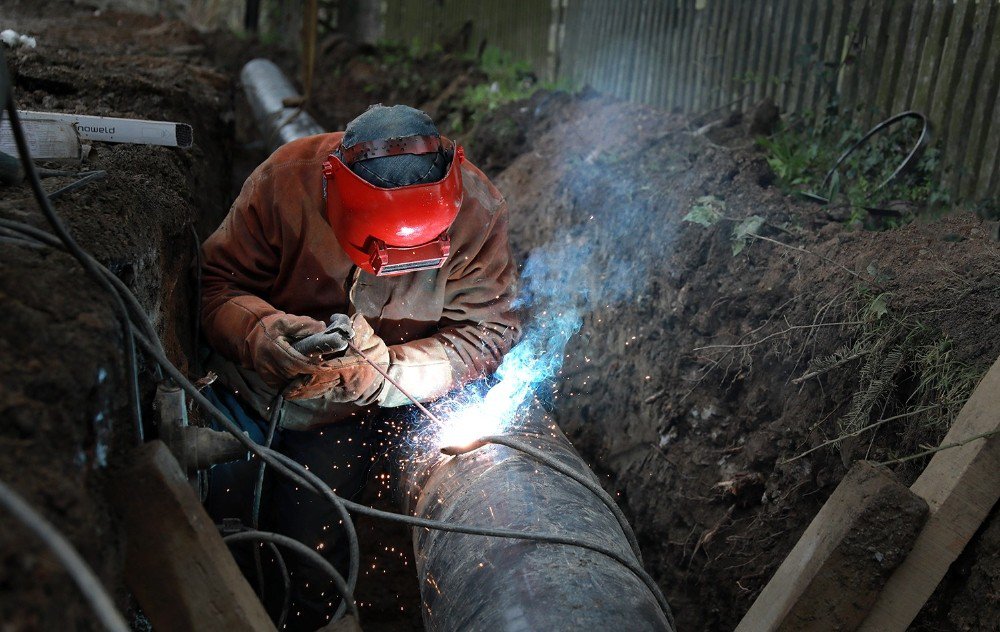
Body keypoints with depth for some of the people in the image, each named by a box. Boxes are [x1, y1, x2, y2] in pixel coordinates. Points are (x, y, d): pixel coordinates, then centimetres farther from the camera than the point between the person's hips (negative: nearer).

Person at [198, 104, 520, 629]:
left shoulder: (475, 211, -25)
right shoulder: (286, 181, -25)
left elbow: (485, 333, -21)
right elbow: (215, 285, -16)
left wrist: (383, 373, -35)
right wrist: (263, 330, -39)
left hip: (345, 413, -1)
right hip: (246, 393, 1)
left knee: (312, 556, -9)